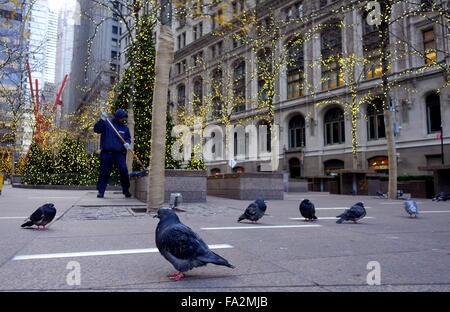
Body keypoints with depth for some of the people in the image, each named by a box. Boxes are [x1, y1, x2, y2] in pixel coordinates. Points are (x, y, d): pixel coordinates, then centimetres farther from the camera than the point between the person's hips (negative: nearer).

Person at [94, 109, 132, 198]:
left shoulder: (125, 128, 13)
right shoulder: (106, 123, 2)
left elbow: (128, 138, 18)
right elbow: (96, 130, -7)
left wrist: (127, 143, -4)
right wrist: (102, 120, -18)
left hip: (120, 154, 2)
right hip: (107, 153, -2)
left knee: (124, 171, -5)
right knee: (104, 172, 2)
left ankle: (126, 190, 8)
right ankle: (101, 191, 11)